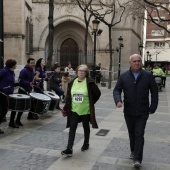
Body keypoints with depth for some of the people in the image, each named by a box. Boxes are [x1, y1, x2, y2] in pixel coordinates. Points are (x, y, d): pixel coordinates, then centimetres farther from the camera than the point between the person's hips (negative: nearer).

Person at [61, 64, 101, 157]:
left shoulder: (90, 82, -10)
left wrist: (91, 103, 0)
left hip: (86, 110, -3)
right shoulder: (72, 82, 2)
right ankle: (69, 149, -1)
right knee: (72, 128, -2)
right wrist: (65, 109, 5)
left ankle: (86, 143, 36)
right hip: (74, 110, 3)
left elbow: (98, 93, -3)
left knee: (86, 127, 15)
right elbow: (68, 96, 6)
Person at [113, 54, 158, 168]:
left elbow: (154, 92, 1)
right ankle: (133, 151, 36)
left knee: (139, 135, -4)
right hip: (128, 112, 2)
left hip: (142, 112, -2)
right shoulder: (124, 76, -1)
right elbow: (117, 90, 0)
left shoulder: (148, 76, -4)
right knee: (131, 133, 17)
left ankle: (137, 159, 1)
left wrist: (153, 107, -2)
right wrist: (118, 100, -19)